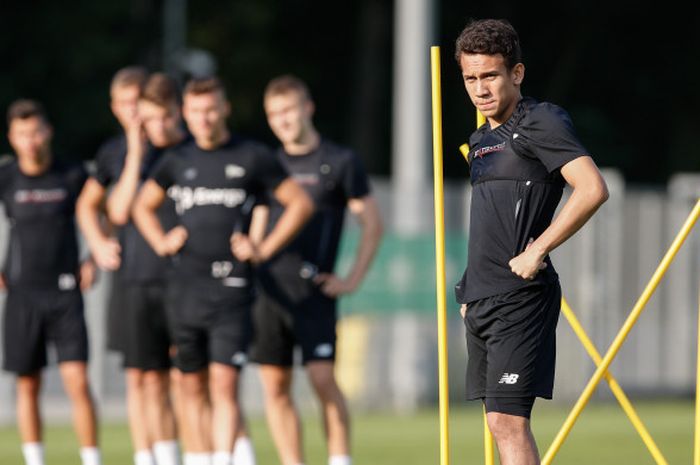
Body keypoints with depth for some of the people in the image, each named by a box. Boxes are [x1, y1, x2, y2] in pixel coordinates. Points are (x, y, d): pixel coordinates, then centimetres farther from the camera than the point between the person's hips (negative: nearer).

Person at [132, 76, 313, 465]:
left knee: (224, 385, -14)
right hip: (186, 289, 4)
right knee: (193, 389, 7)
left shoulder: (253, 157, 0)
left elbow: (301, 203, 4)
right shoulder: (178, 162, 12)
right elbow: (143, 205, 27)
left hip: (232, 290, -4)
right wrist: (161, 242, 10)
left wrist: (265, 249, -4)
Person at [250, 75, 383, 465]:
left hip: (314, 290, -5)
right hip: (270, 288, 5)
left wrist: (353, 280, -6)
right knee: (275, 385, 2)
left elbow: (373, 224, 1)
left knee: (323, 378, -15)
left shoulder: (340, 162, -1)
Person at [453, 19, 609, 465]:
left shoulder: (541, 122, -9)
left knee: (508, 421, -15)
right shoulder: (482, 139, 19)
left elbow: (593, 189, -21)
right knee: (501, 423, 9)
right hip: (483, 301, 9)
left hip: (519, 298, -9)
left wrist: (535, 252, -20)